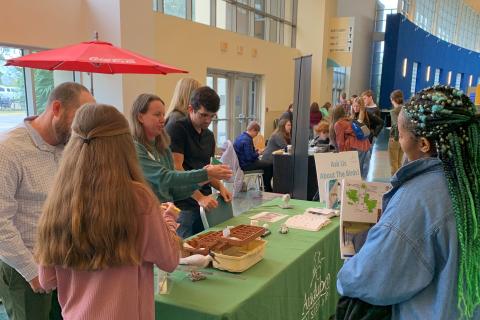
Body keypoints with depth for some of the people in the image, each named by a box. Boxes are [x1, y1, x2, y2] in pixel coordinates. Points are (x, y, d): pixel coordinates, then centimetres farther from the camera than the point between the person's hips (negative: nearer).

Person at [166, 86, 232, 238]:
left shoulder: (209, 136, 15)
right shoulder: (177, 129, -9)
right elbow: (176, 170, -15)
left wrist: (220, 186, 3)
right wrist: (199, 197, -20)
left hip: (205, 203, 7)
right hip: (184, 204, -7)